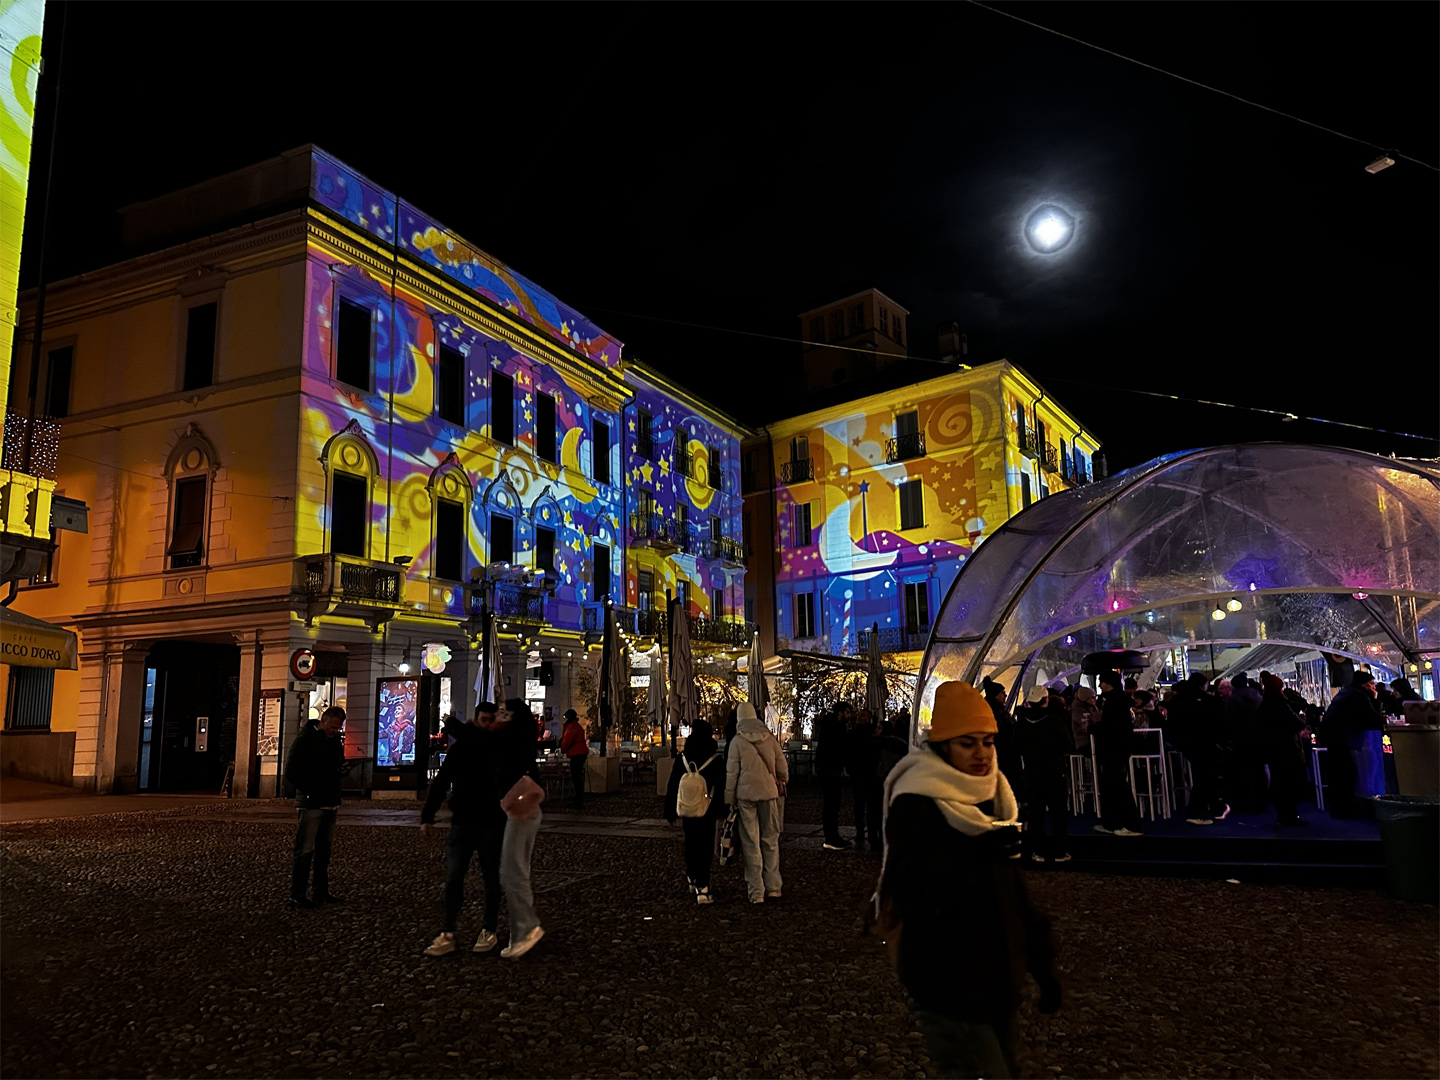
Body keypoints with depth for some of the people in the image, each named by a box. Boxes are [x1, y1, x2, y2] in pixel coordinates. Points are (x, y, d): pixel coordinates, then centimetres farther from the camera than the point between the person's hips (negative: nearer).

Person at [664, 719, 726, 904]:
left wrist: (669, 812, 13)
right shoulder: (717, 758, -3)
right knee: (705, 848, -2)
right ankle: (702, 890, -8)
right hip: (706, 810, -3)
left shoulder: (682, 758, 6)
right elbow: (721, 786, -4)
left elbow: (672, 786, 8)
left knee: (691, 845, 19)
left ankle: (692, 881, 32)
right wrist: (722, 811, 0)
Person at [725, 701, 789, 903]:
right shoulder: (770, 738, 3)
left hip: (746, 794, -2)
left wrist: (728, 800, 5)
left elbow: (731, 772, -3)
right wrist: (782, 784, 28)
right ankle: (773, 888, 15)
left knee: (751, 843, 3)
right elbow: (782, 767, 9)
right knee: (771, 841, 13)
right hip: (769, 793, 3)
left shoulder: (738, 741, -6)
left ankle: (756, 892, 4)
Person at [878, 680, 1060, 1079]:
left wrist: (1040, 958, 17)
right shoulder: (915, 804, -15)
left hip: (995, 976, 8)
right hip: (945, 982, -8)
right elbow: (910, 885, -28)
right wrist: (972, 854, -39)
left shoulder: (990, 796, 11)